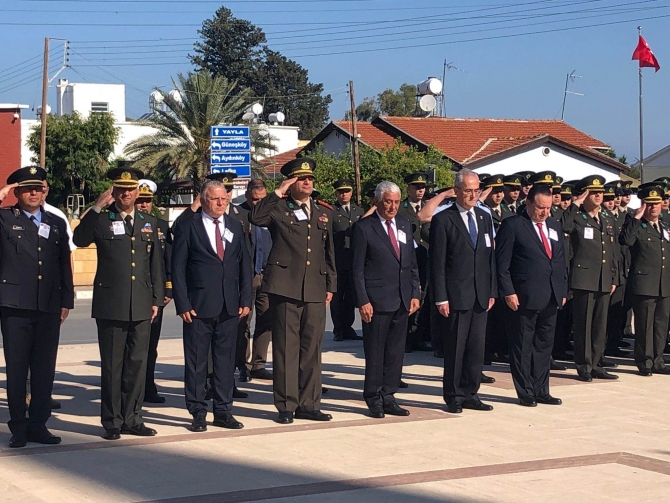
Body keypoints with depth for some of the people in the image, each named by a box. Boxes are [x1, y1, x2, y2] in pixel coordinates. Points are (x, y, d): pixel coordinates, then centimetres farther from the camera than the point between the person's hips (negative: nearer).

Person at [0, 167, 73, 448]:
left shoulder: (57, 224, 15)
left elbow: (64, 264, 15)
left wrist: (66, 301, 9)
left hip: (49, 308, 3)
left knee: (45, 369, 5)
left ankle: (38, 425, 14)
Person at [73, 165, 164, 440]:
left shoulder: (149, 222, 12)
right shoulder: (101, 220, 1)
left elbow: (155, 263, 14)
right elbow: (80, 239, -20)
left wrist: (156, 299, 10)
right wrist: (97, 207, -22)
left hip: (141, 307, 3)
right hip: (111, 306, -3)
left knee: (137, 364, 7)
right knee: (112, 366, 2)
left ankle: (132, 419, 17)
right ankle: (112, 422, 11)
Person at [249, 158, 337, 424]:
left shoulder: (324, 214, 16)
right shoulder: (279, 209, 2)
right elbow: (255, 218, -19)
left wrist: (330, 286, 14)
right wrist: (279, 192, -15)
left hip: (315, 290, 4)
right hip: (285, 287, -4)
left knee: (311, 348, 7)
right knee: (286, 347, -1)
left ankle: (308, 404, 15)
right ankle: (286, 405, 5)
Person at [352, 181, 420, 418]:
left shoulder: (405, 226, 13)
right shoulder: (364, 228, -4)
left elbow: (412, 264, 16)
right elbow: (357, 269, -6)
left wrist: (415, 293, 7)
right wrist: (362, 301, -12)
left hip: (402, 301, 5)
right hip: (377, 300, -5)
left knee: (396, 351, 8)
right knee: (375, 352, 1)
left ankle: (388, 397, 16)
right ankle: (374, 399, 10)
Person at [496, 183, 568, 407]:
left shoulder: (554, 225, 14)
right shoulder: (513, 225, -6)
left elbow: (560, 260, 18)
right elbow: (502, 263, -9)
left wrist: (563, 290, 12)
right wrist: (508, 292, -14)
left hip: (551, 297, 6)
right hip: (525, 297, -6)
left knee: (544, 346, 11)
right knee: (523, 346, 2)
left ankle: (541, 390, 19)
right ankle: (525, 392, 9)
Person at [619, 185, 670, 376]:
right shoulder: (637, 226, -3)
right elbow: (626, 240, -26)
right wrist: (636, 217, -22)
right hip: (644, 284, -6)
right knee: (644, 325, -2)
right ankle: (645, 362, 5)